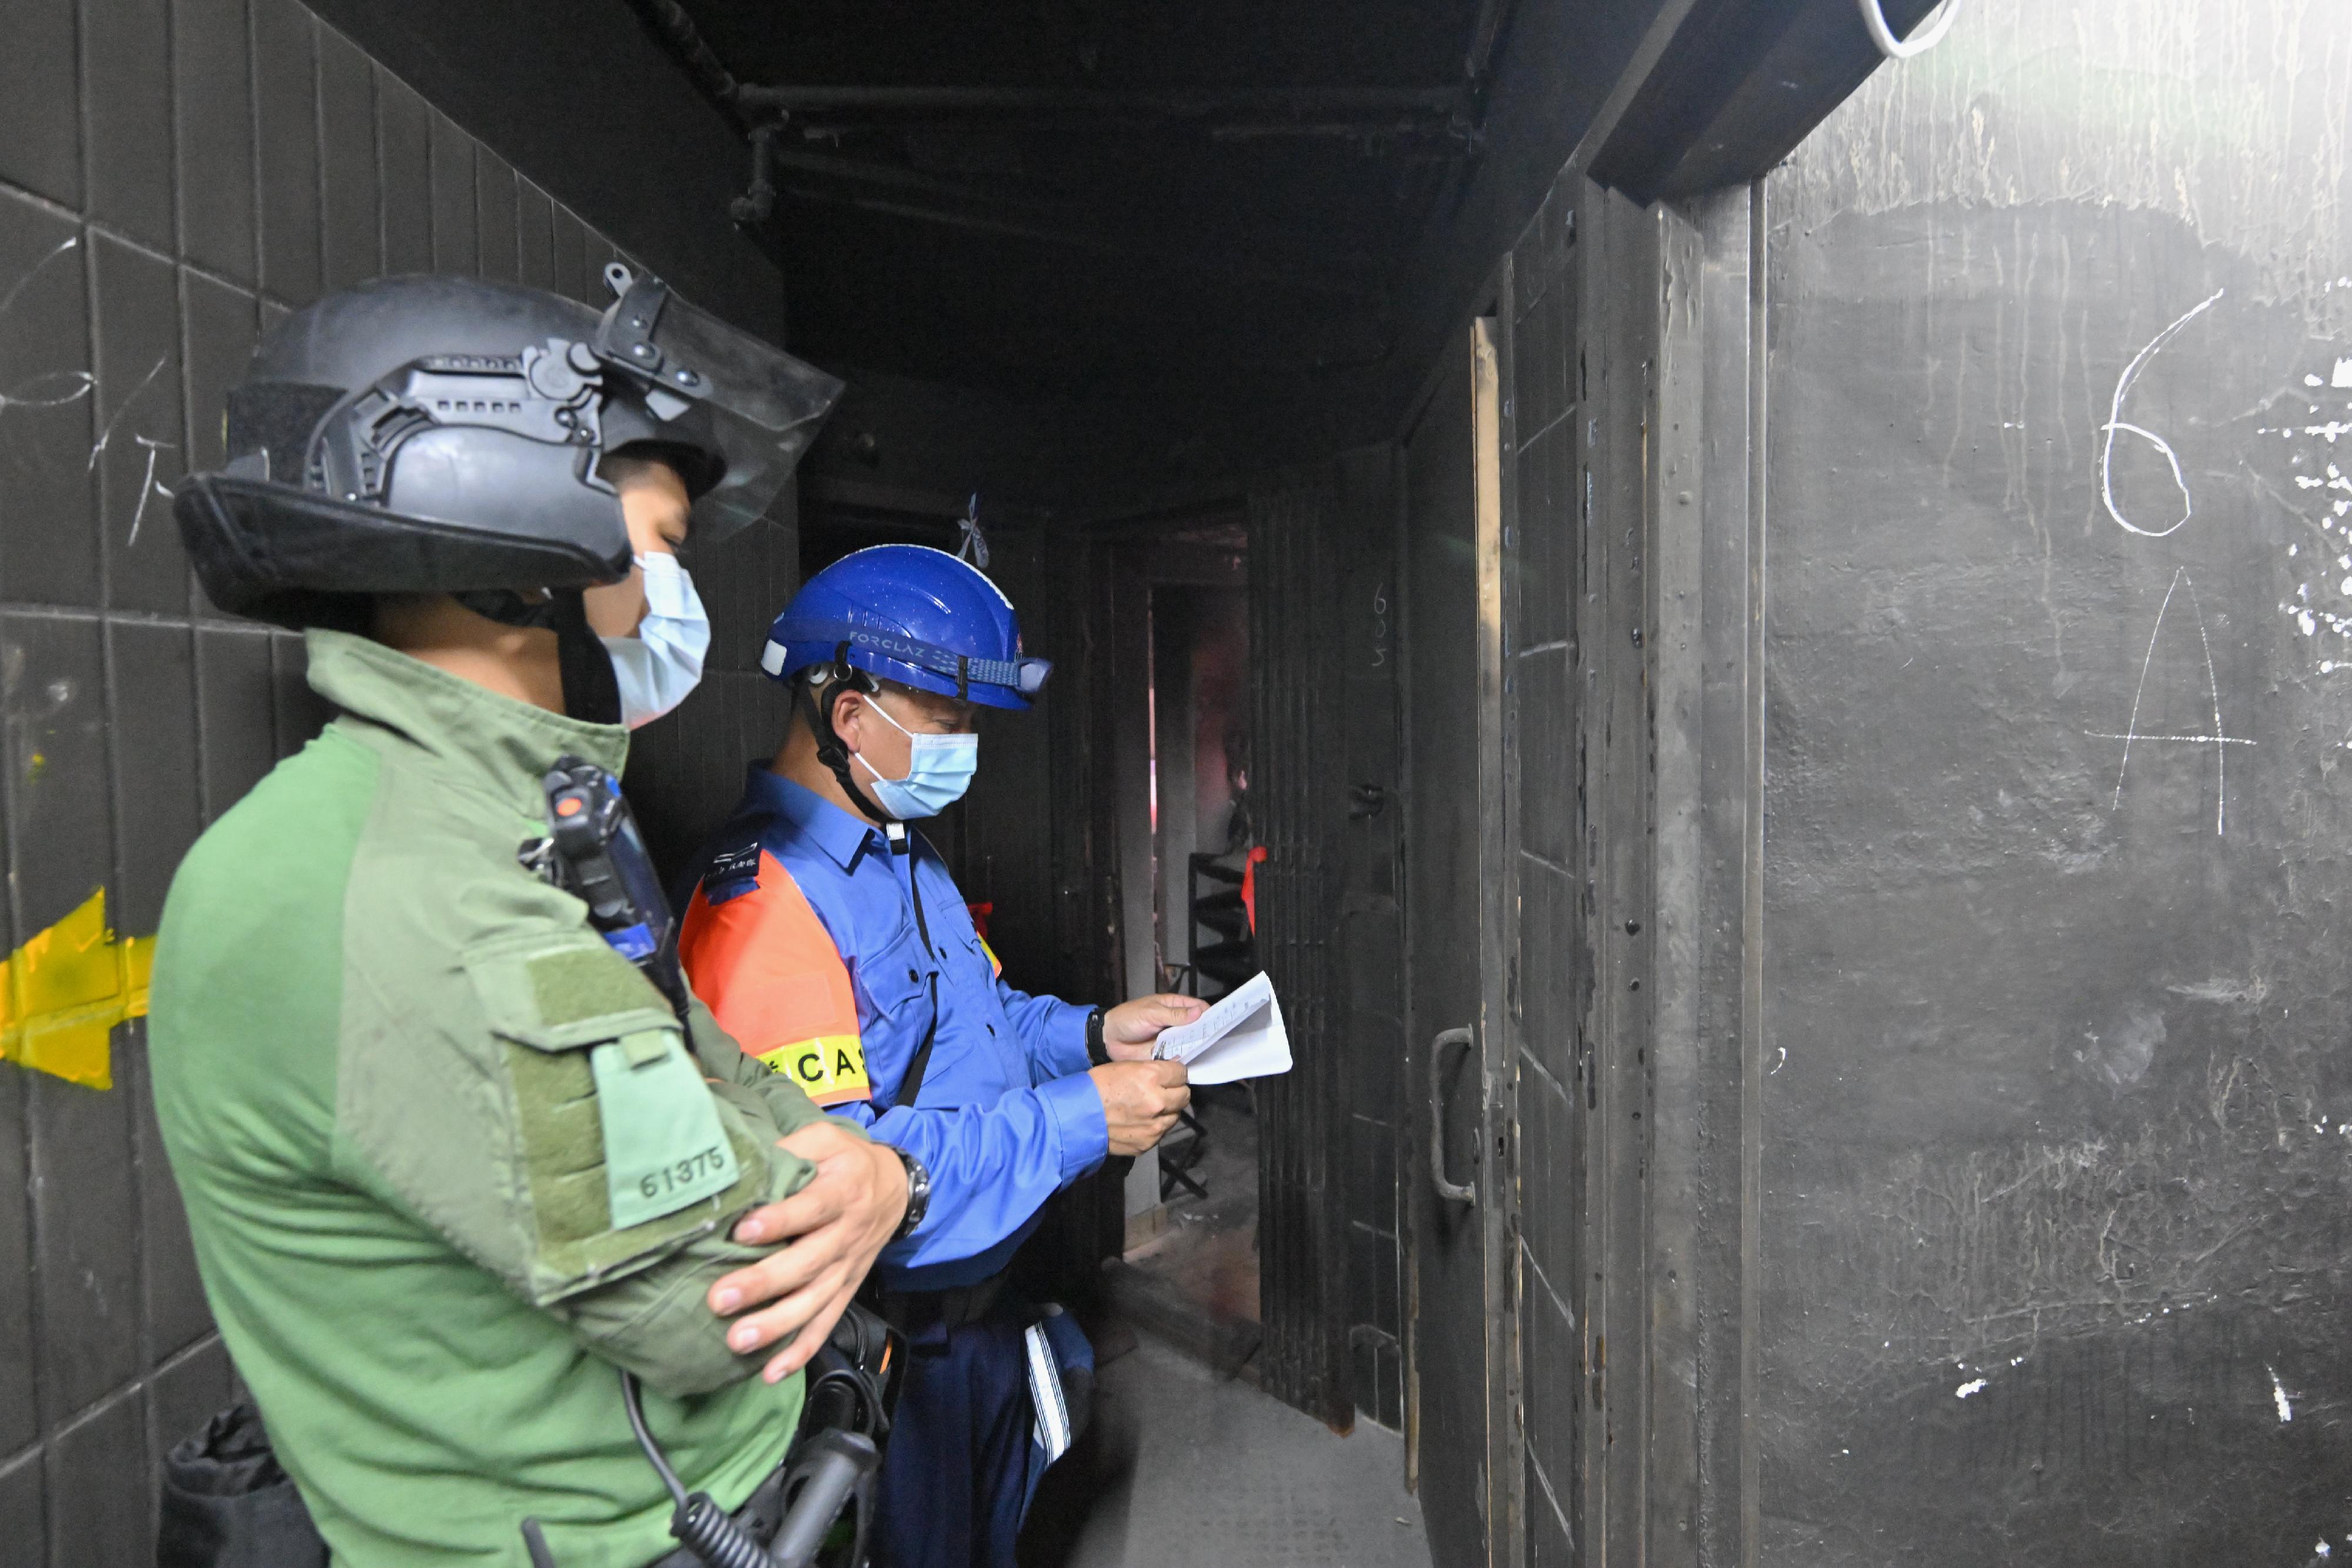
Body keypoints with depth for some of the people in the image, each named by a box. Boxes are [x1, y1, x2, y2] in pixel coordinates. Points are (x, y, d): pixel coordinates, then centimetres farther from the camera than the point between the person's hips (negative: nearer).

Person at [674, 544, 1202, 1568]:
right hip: (886, 1353, -9)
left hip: (975, 1311, 9)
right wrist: (1078, 1121, -29)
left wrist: (1093, 1034, 0)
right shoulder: (766, 900, -28)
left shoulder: (901, 855, 7)